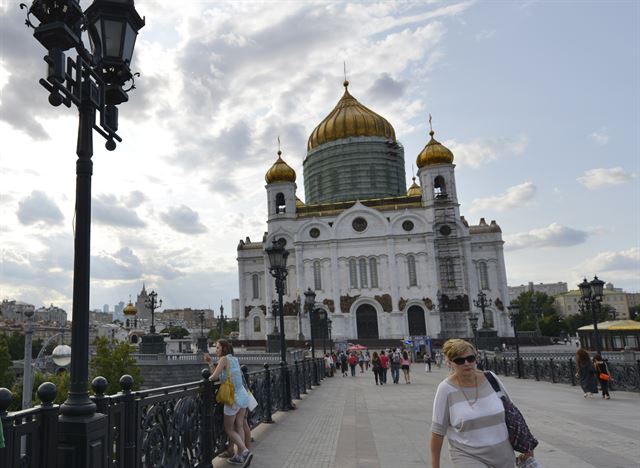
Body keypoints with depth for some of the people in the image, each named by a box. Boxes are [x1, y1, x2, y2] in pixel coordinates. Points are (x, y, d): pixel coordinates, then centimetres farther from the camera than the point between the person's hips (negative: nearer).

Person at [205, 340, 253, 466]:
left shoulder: (224, 358, -10)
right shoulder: (234, 359, 12)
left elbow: (214, 376, -17)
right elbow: (219, 375, 11)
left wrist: (208, 378, 4)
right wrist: (210, 363, 11)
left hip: (234, 398, -7)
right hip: (243, 395, 7)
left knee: (229, 429, 6)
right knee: (239, 427, 13)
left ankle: (245, 451, -7)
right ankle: (239, 456, 16)